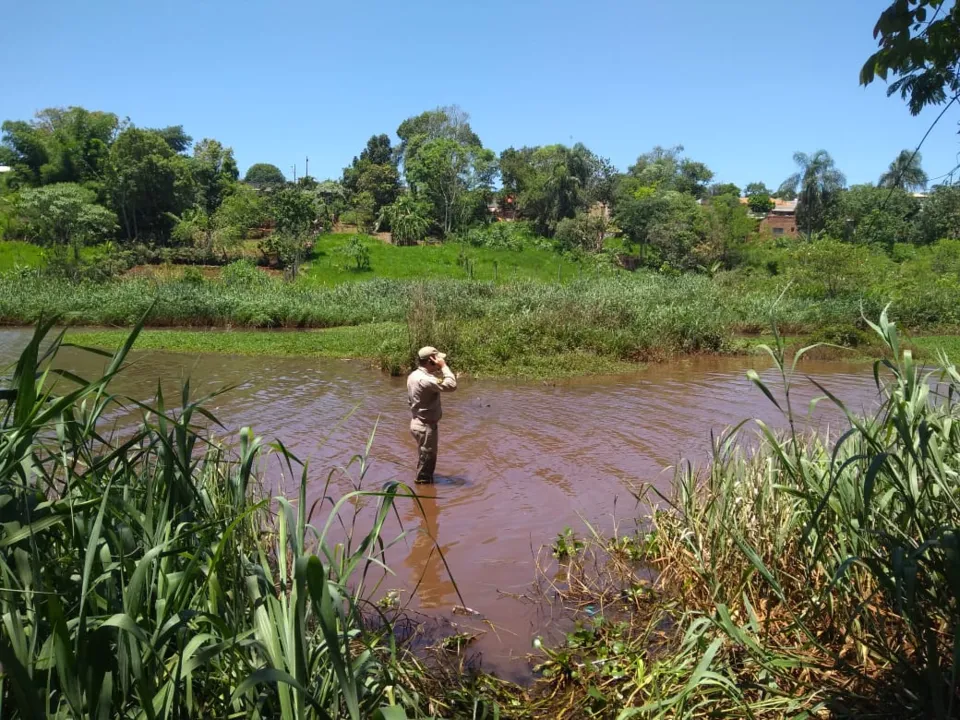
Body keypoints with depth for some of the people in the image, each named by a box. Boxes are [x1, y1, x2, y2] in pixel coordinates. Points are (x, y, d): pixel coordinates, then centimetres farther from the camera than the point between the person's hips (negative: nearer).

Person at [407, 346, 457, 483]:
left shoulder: (413, 375, 5)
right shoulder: (425, 379, -27)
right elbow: (451, 385, -34)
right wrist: (444, 366, -24)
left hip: (418, 423, 10)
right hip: (426, 426, -10)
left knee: (424, 458, 24)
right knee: (427, 459, 5)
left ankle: (422, 480, 37)